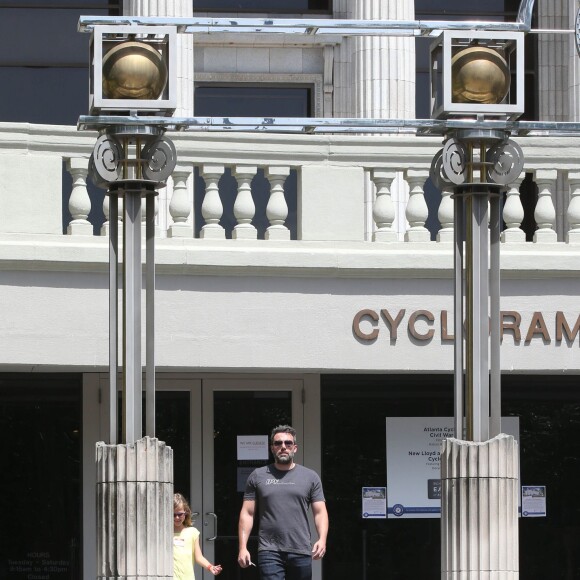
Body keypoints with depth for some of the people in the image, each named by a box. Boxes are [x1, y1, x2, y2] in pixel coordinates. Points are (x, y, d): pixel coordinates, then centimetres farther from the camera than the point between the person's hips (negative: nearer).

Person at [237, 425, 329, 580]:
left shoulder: (310, 477, 10)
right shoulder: (258, 476, 9)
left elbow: (320, 512, 6)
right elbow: (247, 513, 7)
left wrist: (322, 539, -12)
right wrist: (243, 547, -4)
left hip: (301, 552, 2)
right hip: (270, 551, -1)